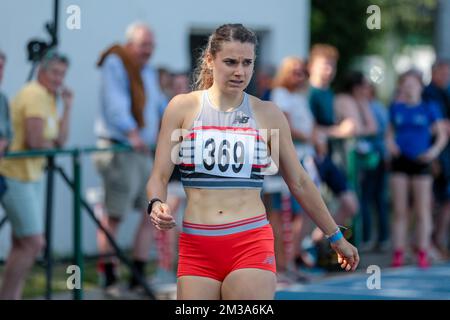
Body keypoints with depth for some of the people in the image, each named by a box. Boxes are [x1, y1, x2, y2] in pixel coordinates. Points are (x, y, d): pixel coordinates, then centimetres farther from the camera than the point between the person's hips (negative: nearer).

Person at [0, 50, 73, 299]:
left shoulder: (49, 98, 14)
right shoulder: (35, 94, -15)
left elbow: (60, 141, 9)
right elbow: (34, 141, -23)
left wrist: (67, 107, 3)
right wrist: (51, 146, -2)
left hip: (33, 175, 10)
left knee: (23, 244, 11)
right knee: (33, 242, -11)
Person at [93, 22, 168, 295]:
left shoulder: (150, 73, 20)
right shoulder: (115, 65, -8)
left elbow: (160, 106, 32)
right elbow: (116, 104, -21)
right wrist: (132, 133, -32)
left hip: (144, 152, 9)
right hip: (119, 150, -9)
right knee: (114, 216, -5)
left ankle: (138, 277, 12)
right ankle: (110, 280, 1)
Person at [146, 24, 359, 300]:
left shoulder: (268, 114, 7)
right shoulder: (183, 108, 5)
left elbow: (300, 183, 15)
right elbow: (160, 176, 5)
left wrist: (336, 238, 19)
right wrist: (157, 205, -18)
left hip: (251, 244, 0)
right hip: (197, 247, 0)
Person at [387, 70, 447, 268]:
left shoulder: (429, 108, 0)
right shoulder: (396, 108, 8)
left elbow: (442, 135, 2)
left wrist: (434, 150, -15)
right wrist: (390, 144, -2)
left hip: (420, 162, -2)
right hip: (400, 161, 2)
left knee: (422, 211, 1)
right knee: (399, 211, 3)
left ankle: (422, 254, 6)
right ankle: (398, 253, 6)